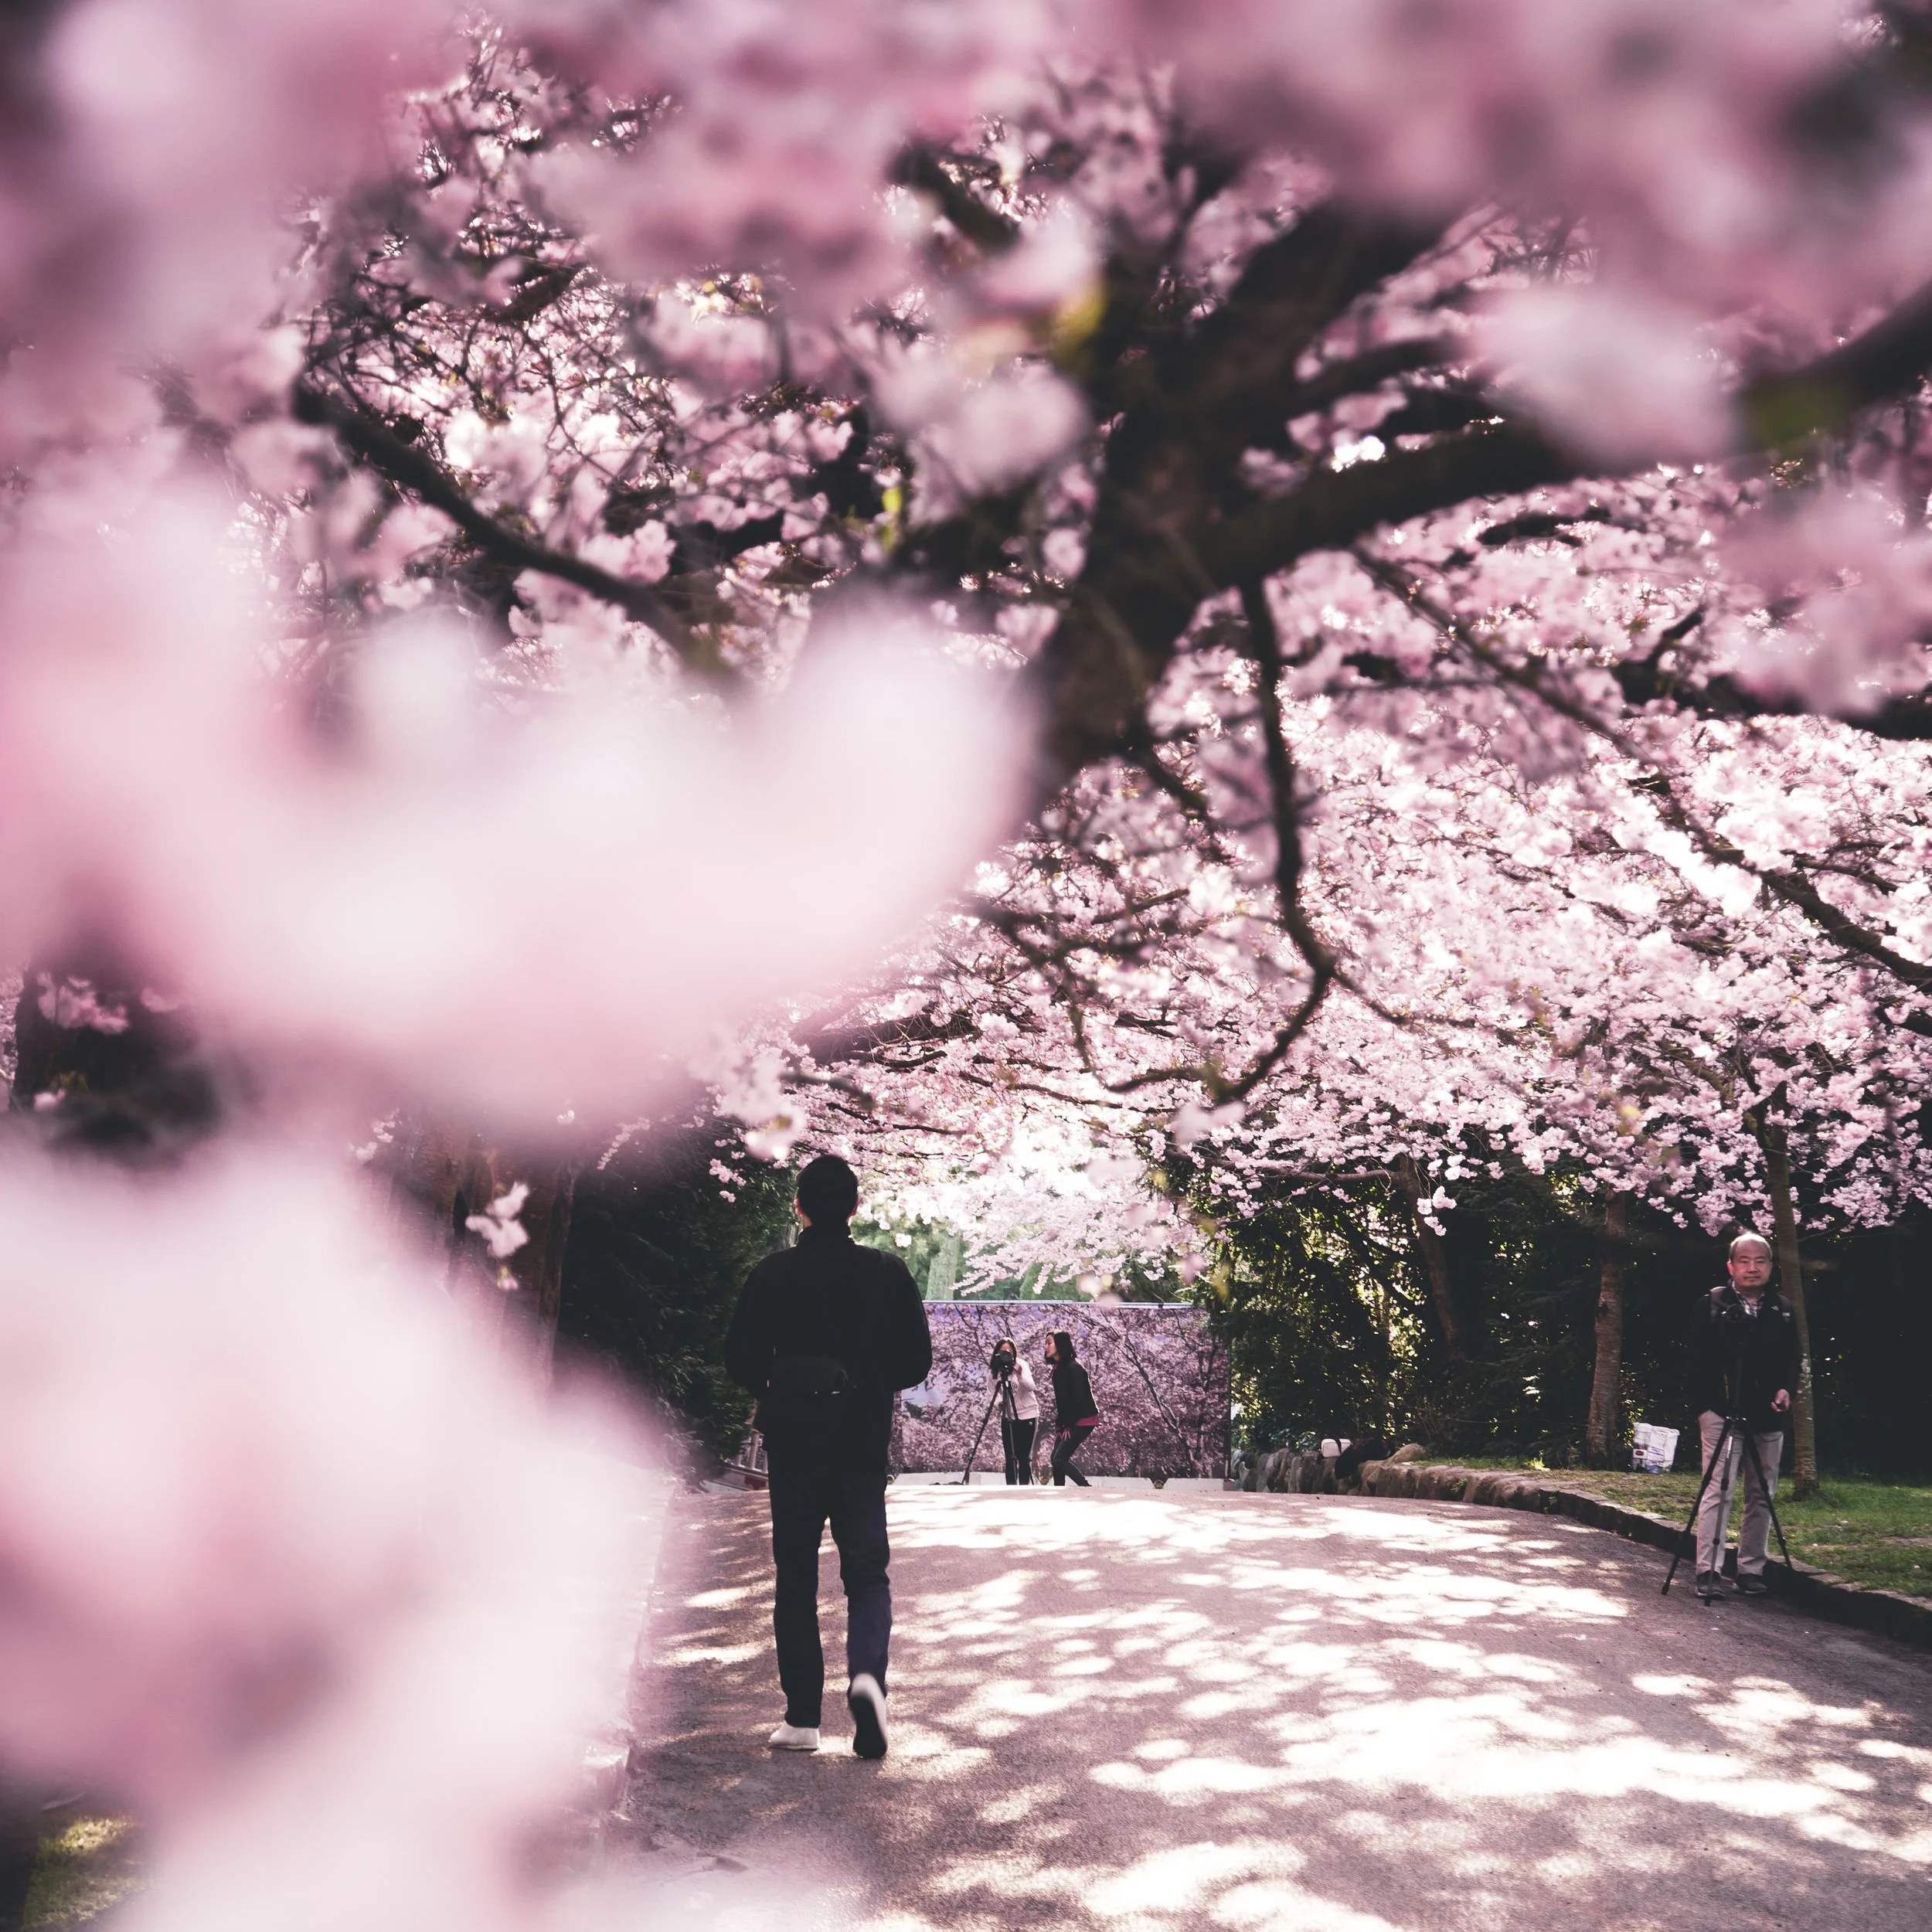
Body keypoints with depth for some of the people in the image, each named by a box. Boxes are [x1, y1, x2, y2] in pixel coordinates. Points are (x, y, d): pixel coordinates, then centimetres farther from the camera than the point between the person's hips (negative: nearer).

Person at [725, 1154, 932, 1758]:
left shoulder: (772, 1274, -5)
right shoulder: (888, 1273, -3)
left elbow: (740, 1361, -4)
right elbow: (916, 1363, 0)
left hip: (791, 1445, 0)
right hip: (862, 1446, 0)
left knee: (796, 1579, 9)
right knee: (867, 1571, 8)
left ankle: (802, 1717, 8)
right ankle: (866, 1673, -18)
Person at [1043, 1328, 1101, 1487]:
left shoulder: (1073, 1368, -15)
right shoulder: (1058, 1369, 11)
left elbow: (1079, 1399, -19)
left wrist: (1068, 1426, -16)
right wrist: (1059, 1426, 7)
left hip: (1083, 1421, -9)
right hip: (1068, 1422, 9)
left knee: (1060, 1459, -13)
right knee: (1056, 1458, 4)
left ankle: (1088, 1488, -7)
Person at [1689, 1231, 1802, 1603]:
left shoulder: (1783, 1310, 10)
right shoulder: (1712, 1305, 1)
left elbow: (1792, 1360, 13)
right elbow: (1698, 1360, 0)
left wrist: (1786, 1389, -6)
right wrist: (1702, 1406, -7)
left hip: (1768, 1417, 4)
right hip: (1722, 1413, -4)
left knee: (1761, 1495, 6)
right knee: (1717, 1490, -9)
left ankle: (1752, 1569, 14)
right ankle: (1708, 1572, -10)